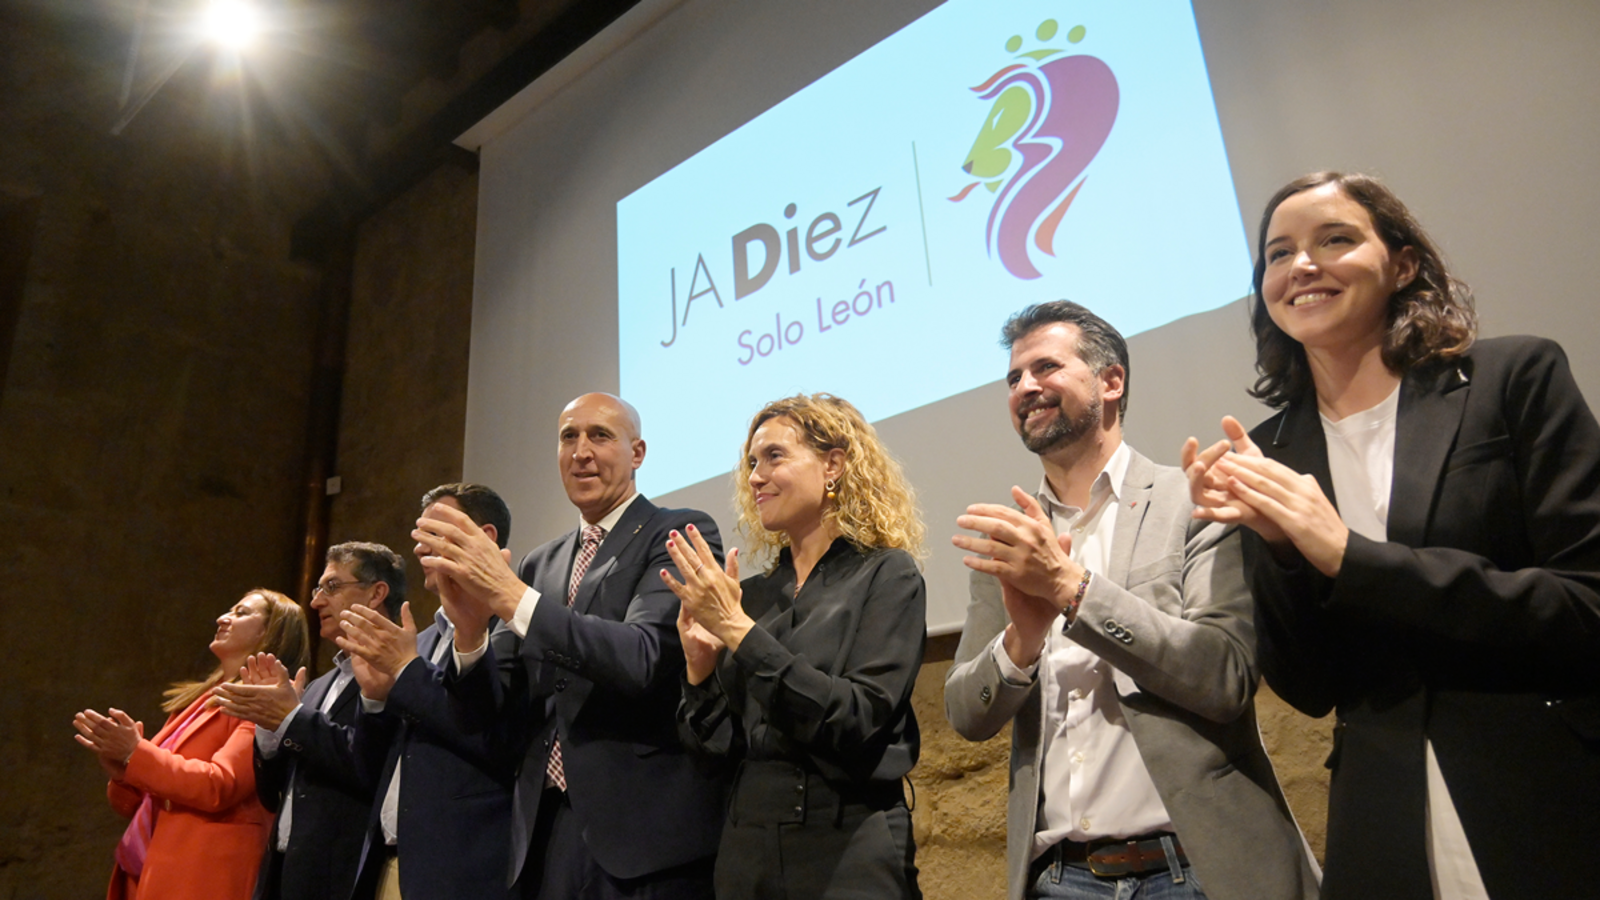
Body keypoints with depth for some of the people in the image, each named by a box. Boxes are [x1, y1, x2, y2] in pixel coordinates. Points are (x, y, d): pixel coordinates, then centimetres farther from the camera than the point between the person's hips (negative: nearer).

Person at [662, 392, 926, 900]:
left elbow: (857, 720, -19)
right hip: (748, 844, 5)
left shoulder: (886, 575, -8)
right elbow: (719, 744, 5)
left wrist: (738, 630, -21)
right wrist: (700, 663, -12)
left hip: (850, 846, -5)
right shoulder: (752, 594, 6)